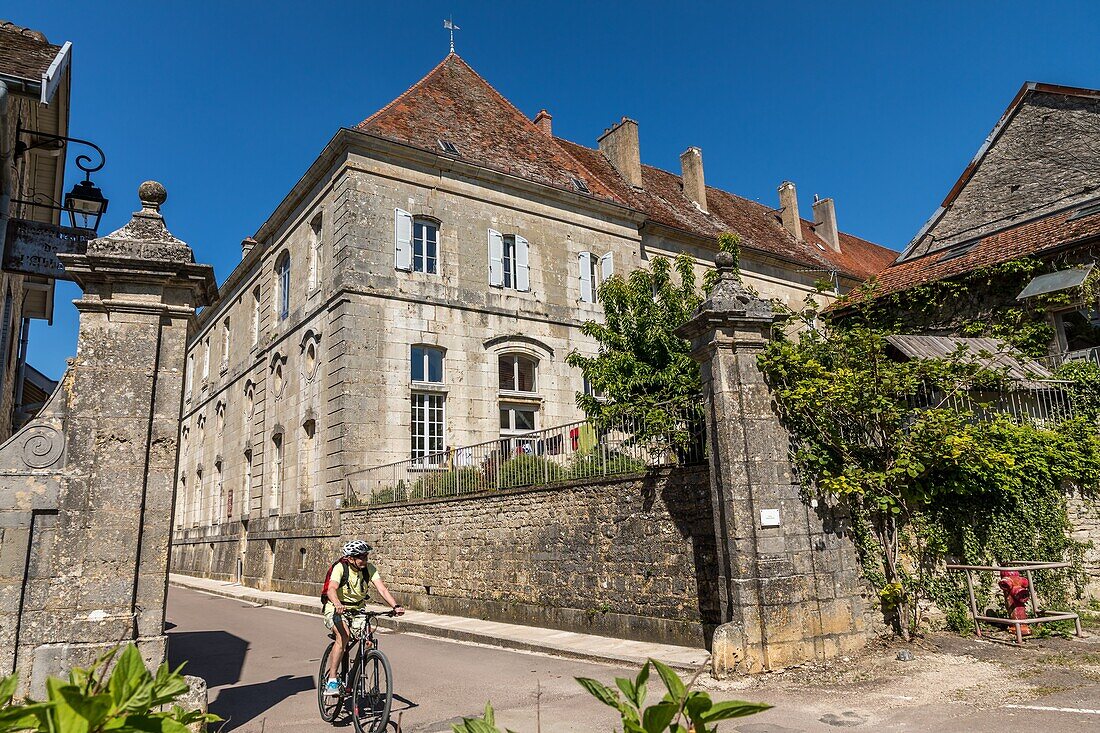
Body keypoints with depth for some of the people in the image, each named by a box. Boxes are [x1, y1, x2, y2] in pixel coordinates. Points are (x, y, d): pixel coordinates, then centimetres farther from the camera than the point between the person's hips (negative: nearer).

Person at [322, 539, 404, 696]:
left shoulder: (370, 569, -9)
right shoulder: (340, 567, -20)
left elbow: (382, 589, -19)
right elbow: (331, 589, -37)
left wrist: (395, 606, -35)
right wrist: (338, 604, -58)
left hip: (357, 611, 4)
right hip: (336, 610, -4)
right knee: (344, 635, -32)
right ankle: (332, 681, -24)